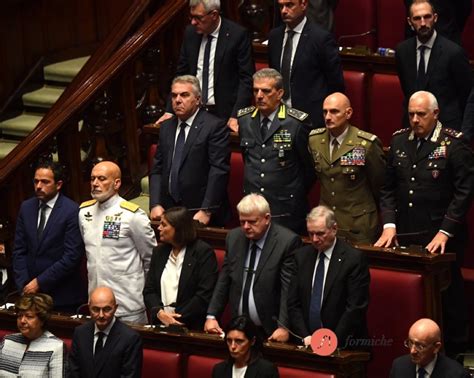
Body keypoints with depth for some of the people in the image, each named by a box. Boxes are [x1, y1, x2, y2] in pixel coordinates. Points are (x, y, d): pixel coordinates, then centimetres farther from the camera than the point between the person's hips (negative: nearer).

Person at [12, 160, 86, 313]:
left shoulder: (72, 211, -11)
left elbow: (72, 256, -14)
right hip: (30, 291, 4)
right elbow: (19, 250, 9)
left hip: (62, 295, -4)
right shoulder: (26, 207, 6)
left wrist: (39, 282, -13)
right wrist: (23, 284, -2)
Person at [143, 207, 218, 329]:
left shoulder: (204, 252, -1)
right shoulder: (159, 252, 17)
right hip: (160, 324, 5)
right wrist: (159, 312, -6)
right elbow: (149, 290, 13)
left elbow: (205, 295, -9)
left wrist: (178, 320, -11)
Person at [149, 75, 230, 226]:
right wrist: (155, 204, -1)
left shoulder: (215, 127, -7)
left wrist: (206, 211, -17)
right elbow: (157, 169, 12)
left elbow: (219, 171, -13)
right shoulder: (166, 127, 13)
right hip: (168, 210, 5)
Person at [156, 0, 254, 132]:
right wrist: (170, 111, 4)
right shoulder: (190, 33, 6)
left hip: (224, 112, -4)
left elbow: (246, 78, -8)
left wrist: (236, 116, -17)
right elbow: (181, 73, 12)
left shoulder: (238, 35, -8)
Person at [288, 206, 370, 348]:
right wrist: (305, 336, -3)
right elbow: (293, 303, 9)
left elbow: (356, 308, -8)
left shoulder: (355, 259, -4)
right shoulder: (301, 256, 10)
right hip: (306, 342, 4)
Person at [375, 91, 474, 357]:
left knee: (448, 298, 3)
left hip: (441, 239, -4)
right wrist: (389, 224, -1)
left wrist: (444, 232, -13)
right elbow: (388, 188, 11)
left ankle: (453, 353, 14)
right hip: (404, 237, 4)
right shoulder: (399, 141, 10)